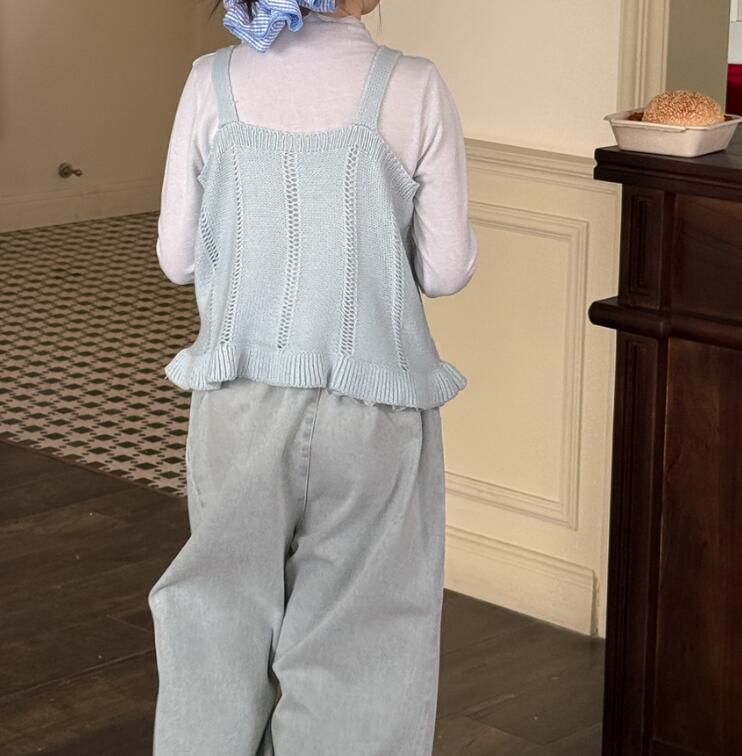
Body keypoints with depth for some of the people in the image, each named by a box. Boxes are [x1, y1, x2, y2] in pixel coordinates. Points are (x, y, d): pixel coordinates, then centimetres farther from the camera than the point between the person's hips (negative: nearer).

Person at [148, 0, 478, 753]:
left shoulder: (212, 82, -5)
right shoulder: (413, 90, -12)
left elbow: (177, 257, 1)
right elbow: (445, 270, -6)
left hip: (239, 402, 2)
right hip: (369, 411, -2)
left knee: (224, 627, 17)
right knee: (352, 649, 10)